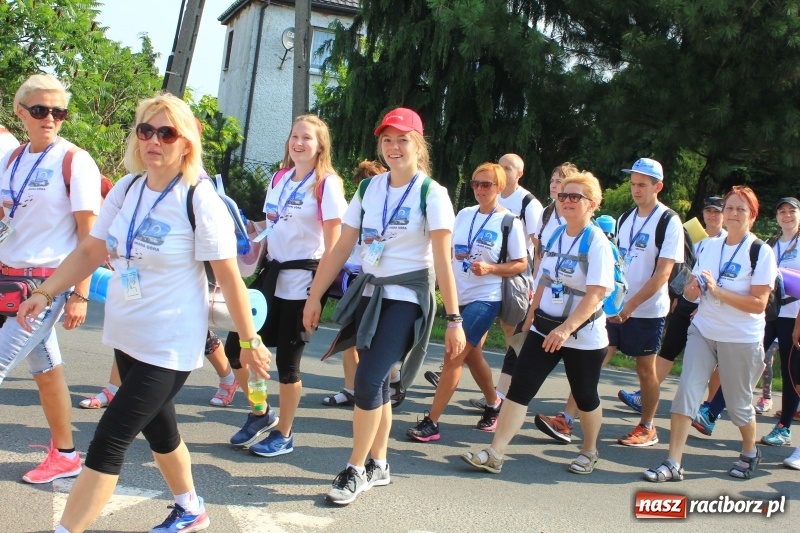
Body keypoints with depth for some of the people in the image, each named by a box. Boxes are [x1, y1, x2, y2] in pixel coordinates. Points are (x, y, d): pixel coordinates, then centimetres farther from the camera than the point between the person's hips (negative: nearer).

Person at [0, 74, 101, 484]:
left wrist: (80, 295, -15)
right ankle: (64, 455, 25)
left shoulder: (75, 161, -9)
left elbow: (89, 234, -12)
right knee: (45, 368, 13)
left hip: (49, 283, -6)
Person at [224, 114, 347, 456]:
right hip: (272, 273, 7)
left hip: (302, 278, -6)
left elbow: (333, 241, -11)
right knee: (235, 347, 4)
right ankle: (260, 414, 25)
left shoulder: (326, 183, -7)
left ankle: (284, 434, 18)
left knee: (287, 358, 1)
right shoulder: (279, 179, 12)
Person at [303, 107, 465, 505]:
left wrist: (453, 319, -17)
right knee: (375, 383, 10)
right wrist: (314, 297, 3)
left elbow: (443, 261, -14)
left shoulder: (431, 193, -10)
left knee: (368, 380, -14)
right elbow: (342, 249, 6)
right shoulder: (369, 189, 6)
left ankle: (356, 470, 1)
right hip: (370, 293, 5)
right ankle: (377, 465, 25)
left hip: (406, 298, -5)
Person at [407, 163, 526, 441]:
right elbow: (450, 249, 17)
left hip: (485, 299, -6)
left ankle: (431, 422, -6)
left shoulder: (509, 222, -9)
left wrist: (489, 268, -19)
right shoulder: (464, 214, 6)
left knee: (453, 357, -11)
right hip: (458, 296, 6)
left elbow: (521, 264, -5)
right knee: (472, 356, 18)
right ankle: (494, 404, 41)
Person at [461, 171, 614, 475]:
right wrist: (533, 313, 16)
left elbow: (597, 293, -23)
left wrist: (566, 329, -31)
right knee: (519, 388, -4)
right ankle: (494, 455, -3)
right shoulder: (556, 236, 6)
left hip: (583, 334, -5)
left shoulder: (597, 242, -14)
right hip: (545, 328, 6)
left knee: (585, 397, 12)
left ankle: (589, 451, 37)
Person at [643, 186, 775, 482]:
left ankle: (750, 453, 37)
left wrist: (717, 291, -25)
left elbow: (759, 304, -17)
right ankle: (673, 464, -6)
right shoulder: (710, 246, 6)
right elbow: (691, 291, 13)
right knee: (686, 391, -8)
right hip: (703, 332, 4)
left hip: (741, 339, -4)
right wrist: (691, 290, -11)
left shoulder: (762, 253, -9)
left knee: (738, 403, 9)